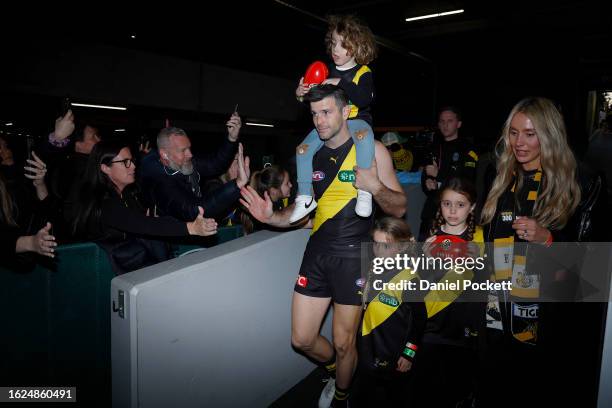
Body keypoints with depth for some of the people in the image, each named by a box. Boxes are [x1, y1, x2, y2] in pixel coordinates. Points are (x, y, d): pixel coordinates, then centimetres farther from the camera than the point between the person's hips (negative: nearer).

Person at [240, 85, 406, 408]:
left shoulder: (372, 150, -6)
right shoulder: (312, 155, 8)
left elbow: (399, 208, -5)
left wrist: (376, 187, -24)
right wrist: (273, 217, -3)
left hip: (352, 255, -4)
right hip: (317, 251, 5)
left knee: (343, 343, 8)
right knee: (302, 339, 10)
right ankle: (338, 372, 42)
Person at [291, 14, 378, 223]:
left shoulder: (363, 73, -4)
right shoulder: (328, 72, 11)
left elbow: (364, 99, -22)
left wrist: (341, 83, -29)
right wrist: (301, 94, -5)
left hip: (356, 120, -5)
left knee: (364, 135, -39)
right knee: (303, 148, -11)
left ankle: (365, 190, -36)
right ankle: (305, 198, -2)